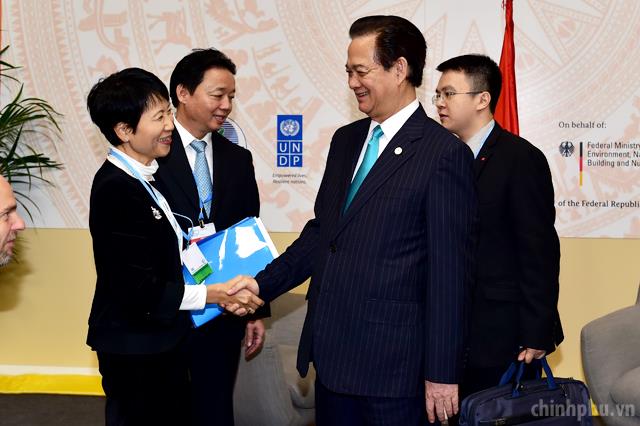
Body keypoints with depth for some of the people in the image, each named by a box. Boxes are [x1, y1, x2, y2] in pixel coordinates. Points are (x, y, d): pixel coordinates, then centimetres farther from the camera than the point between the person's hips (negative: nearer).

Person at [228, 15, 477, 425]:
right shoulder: (346, 140, 11)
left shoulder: (444, 153, -12)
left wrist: (442, 373, -13)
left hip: (393, 362, -7)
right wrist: (262, 284, 4)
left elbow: (450, 272, -13)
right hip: (332, 354, 7)